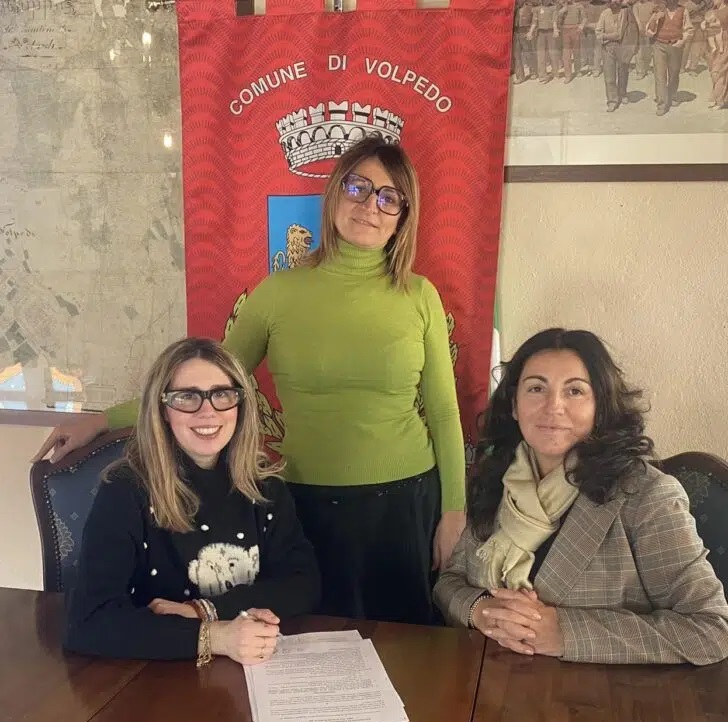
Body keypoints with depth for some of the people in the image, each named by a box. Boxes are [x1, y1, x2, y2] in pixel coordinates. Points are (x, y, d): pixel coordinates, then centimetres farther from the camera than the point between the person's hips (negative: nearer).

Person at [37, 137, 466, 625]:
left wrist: (454, 511, 1)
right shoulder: (279, 292, -4)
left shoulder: (419, 296, -3)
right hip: (313, 503, 0)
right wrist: (102, 422, -1)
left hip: (408, 499, 1)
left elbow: (443, 412, 2)